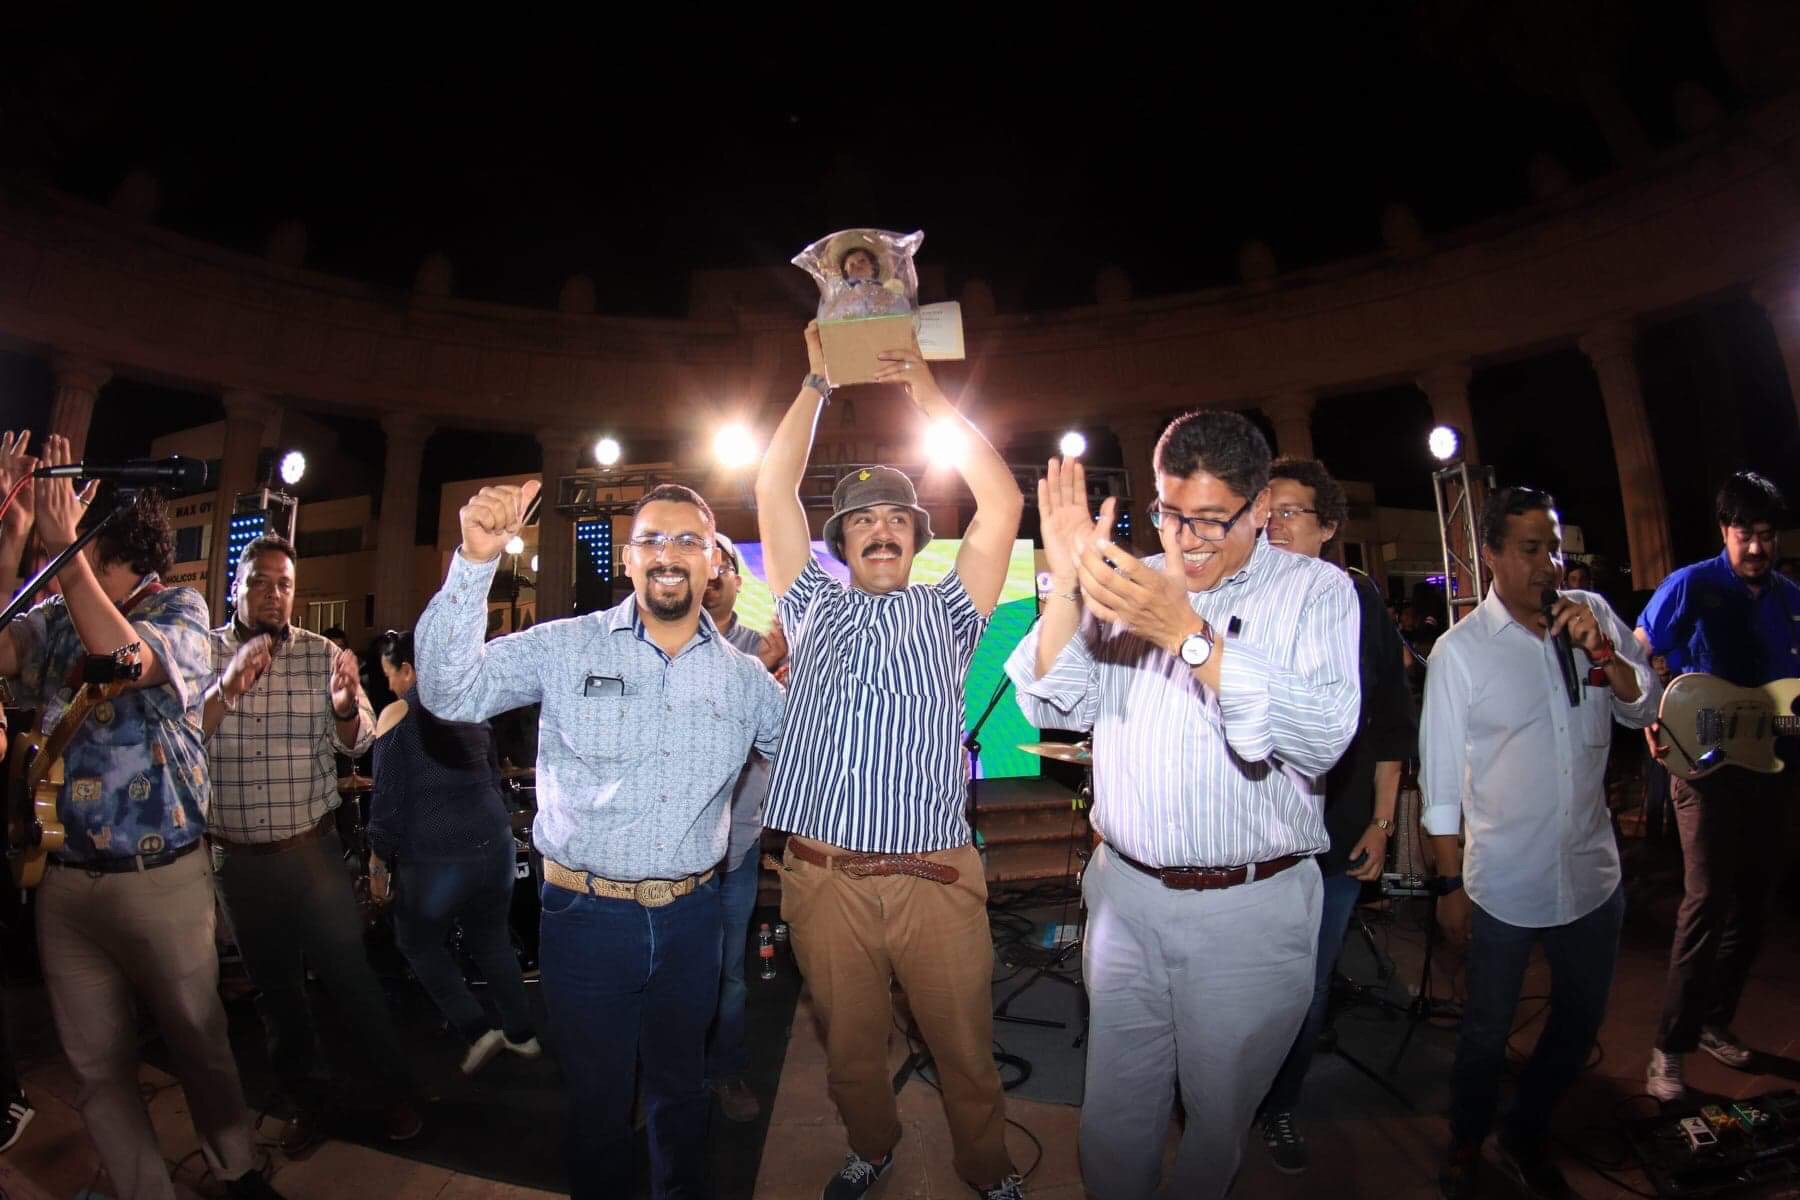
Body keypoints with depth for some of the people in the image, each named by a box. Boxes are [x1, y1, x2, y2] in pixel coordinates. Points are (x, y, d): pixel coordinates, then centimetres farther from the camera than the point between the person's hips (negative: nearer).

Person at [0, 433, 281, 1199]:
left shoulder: (180, 608, -6)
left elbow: (126, 659, -25)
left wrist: (66, 550, -26)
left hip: (162, 878, -3)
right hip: (65, 880, 4)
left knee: (199, 1045, 11)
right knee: (97, 1066, 14)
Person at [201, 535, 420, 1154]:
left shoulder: (323, 655, -4)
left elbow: (357, 743, -10)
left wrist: (345, 705, -32)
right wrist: (227, 690, -29)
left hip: (313, 848, -2)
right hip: (237, 858, 2)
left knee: (348, 972, 5)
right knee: (273, 984, 17)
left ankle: (395, 1087, 24)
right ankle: (308, 1096, 37)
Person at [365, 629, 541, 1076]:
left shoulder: (398, 713, -7)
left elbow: (388, 796, -8)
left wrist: (378, 861, 2)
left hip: (433, 858, -5)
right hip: (494, 844, 5)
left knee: (418, 942, 19)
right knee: (492, 939, 21)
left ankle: (477, 1031, 13)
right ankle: (522, 1034, 30)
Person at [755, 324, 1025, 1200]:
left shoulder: (944, 612, 11)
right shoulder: (814, 610, 13)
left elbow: (1002, 506, 2)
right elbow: (773, 494, 8)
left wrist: (929, 396, 2)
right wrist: (817, 383, 8)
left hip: (934, 875, -1)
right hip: (823, 875, 2)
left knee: (964, 1044, 11)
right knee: (850, 1044, 18)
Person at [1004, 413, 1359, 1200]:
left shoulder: (1317, 590, -4)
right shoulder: (1128, 582, 3)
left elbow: (1322, 735, -20)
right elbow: (1056, 706, -3)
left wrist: (1188, 634, -30)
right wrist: (1066, 585, -17)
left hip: (1253, 908, -1)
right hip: (1125, 892, 2)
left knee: (1220, 1112, 20)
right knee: (1113, 1111, 15)